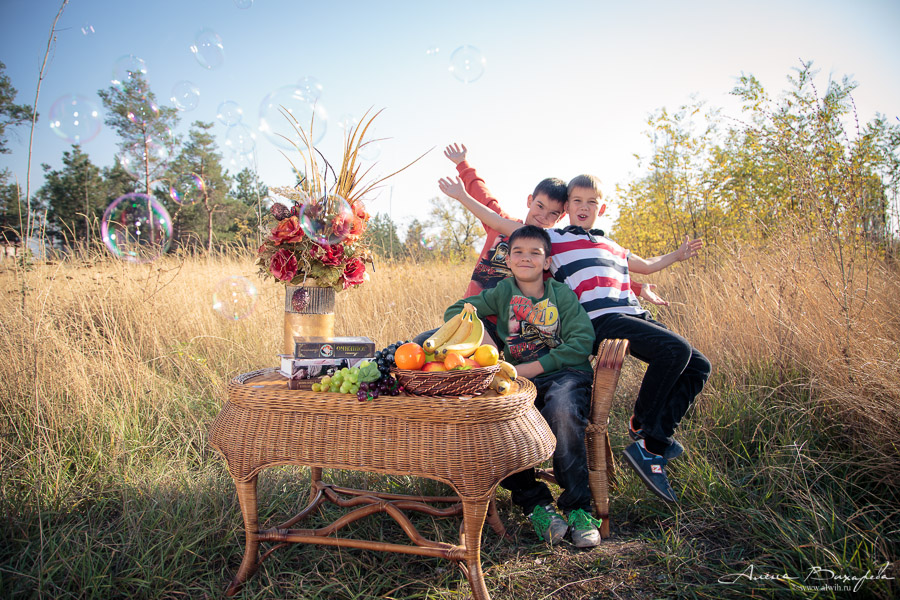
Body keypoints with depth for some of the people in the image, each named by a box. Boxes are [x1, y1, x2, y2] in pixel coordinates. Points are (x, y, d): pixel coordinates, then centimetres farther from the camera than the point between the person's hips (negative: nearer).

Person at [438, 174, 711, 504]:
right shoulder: (552, 238, 10)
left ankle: (653, 446, -3)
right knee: (676, 349, -26)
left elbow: (645, 265, 48)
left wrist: (677, 255, 50)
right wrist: (463, 197, 5)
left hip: (635, 316, 8)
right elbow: (501, 224, 7)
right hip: (601, 321, -8)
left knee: (698, 366, 0)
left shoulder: (612, 247, 31)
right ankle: (641, 423, -7)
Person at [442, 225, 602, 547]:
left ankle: (577, 505, -18)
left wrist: (530, 368, -13)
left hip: (564, 373, -2)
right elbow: (455, 312, 12)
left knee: (562, 410, -36)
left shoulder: (561, 293, 5)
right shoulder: (503, 293, 12)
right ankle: (533, 500, -11)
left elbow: (581, 342, -6)